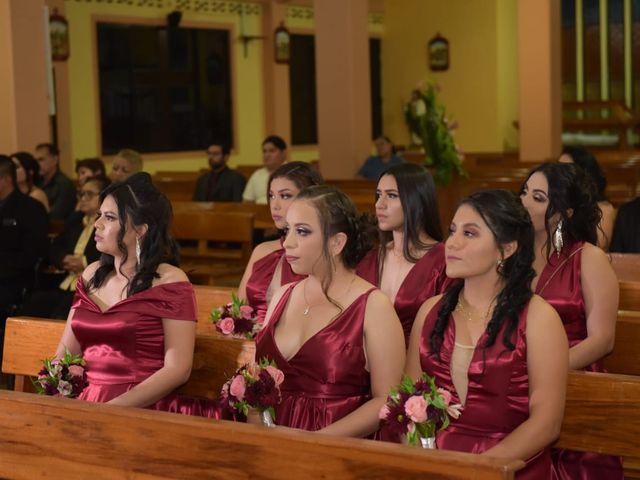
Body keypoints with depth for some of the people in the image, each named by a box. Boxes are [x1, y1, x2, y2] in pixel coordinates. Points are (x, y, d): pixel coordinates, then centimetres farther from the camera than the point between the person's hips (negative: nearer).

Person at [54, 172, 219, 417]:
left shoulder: (169, 281, -5)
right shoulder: (92, 274, 13)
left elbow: (177, 369, -11)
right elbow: (66, 352, 16)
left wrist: (112, 409, -18)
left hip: (144, 410, -5)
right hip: (87, 405, 6)